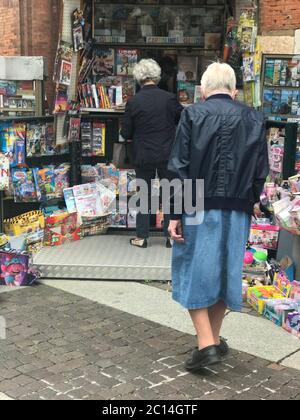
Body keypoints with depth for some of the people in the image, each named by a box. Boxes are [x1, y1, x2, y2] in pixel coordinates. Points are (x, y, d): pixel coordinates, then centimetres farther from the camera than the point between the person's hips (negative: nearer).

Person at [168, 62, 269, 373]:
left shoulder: (193, 115, -5)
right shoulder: (254, 119, 3)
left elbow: (180, 168, -9)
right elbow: (260, 171, 6)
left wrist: (175, 214, -6)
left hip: (199, 209, -3)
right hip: (237, 211, 3)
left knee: (195, 273, 6)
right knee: (224, 271, 15)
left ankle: (206, 344, -2)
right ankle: (214, 339, 25)